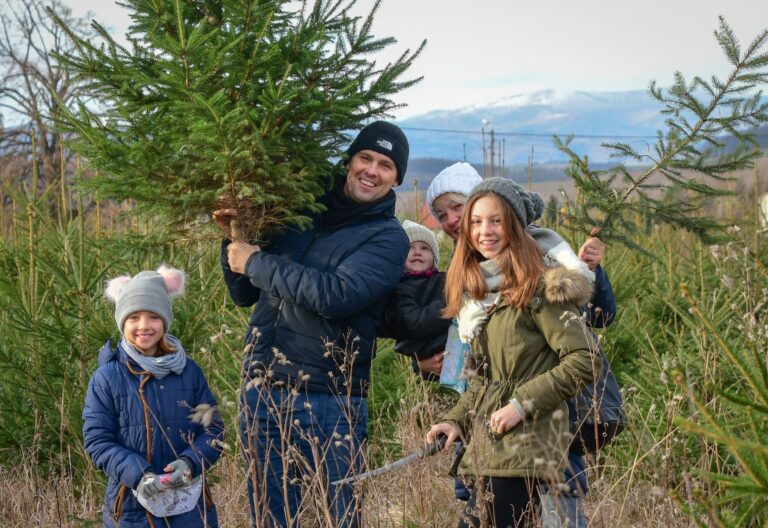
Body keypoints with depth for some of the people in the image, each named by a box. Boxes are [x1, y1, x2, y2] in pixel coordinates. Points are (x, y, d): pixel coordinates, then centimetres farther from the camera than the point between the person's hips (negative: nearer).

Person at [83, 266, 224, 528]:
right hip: (131, 505, -1)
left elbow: (212, 429, 3)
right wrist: (137, 474, -20)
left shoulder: (189, 371, 1)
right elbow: (97, 440, -6)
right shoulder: (106, 378, -4)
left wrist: (190, 462, -15)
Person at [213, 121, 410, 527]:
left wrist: (257, 262, -14)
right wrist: (234, 238, 2)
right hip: (261, 393, 5)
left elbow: (337, 295, -22)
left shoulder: (387, 237, -3)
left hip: (328, 402, -5)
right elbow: (244, 295, 19)